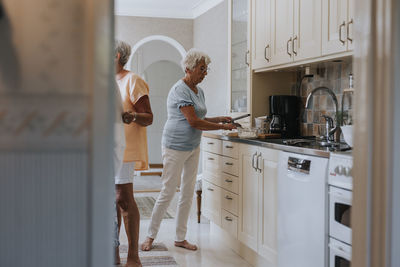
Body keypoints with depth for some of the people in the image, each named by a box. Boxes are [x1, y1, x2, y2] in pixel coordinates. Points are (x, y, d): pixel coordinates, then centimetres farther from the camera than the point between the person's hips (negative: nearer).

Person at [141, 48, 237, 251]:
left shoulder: (198, 90, 11)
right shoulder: (180, 90, -17)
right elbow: (193, 122, -22)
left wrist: (219, 119, 4)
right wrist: (222, 127, -15)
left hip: (193, 147, 9)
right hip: (176, 147, -9)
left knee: (188, 194, 10)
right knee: (168, 193, -2)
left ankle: (180, 238, 20)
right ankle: (150, 236, 13)